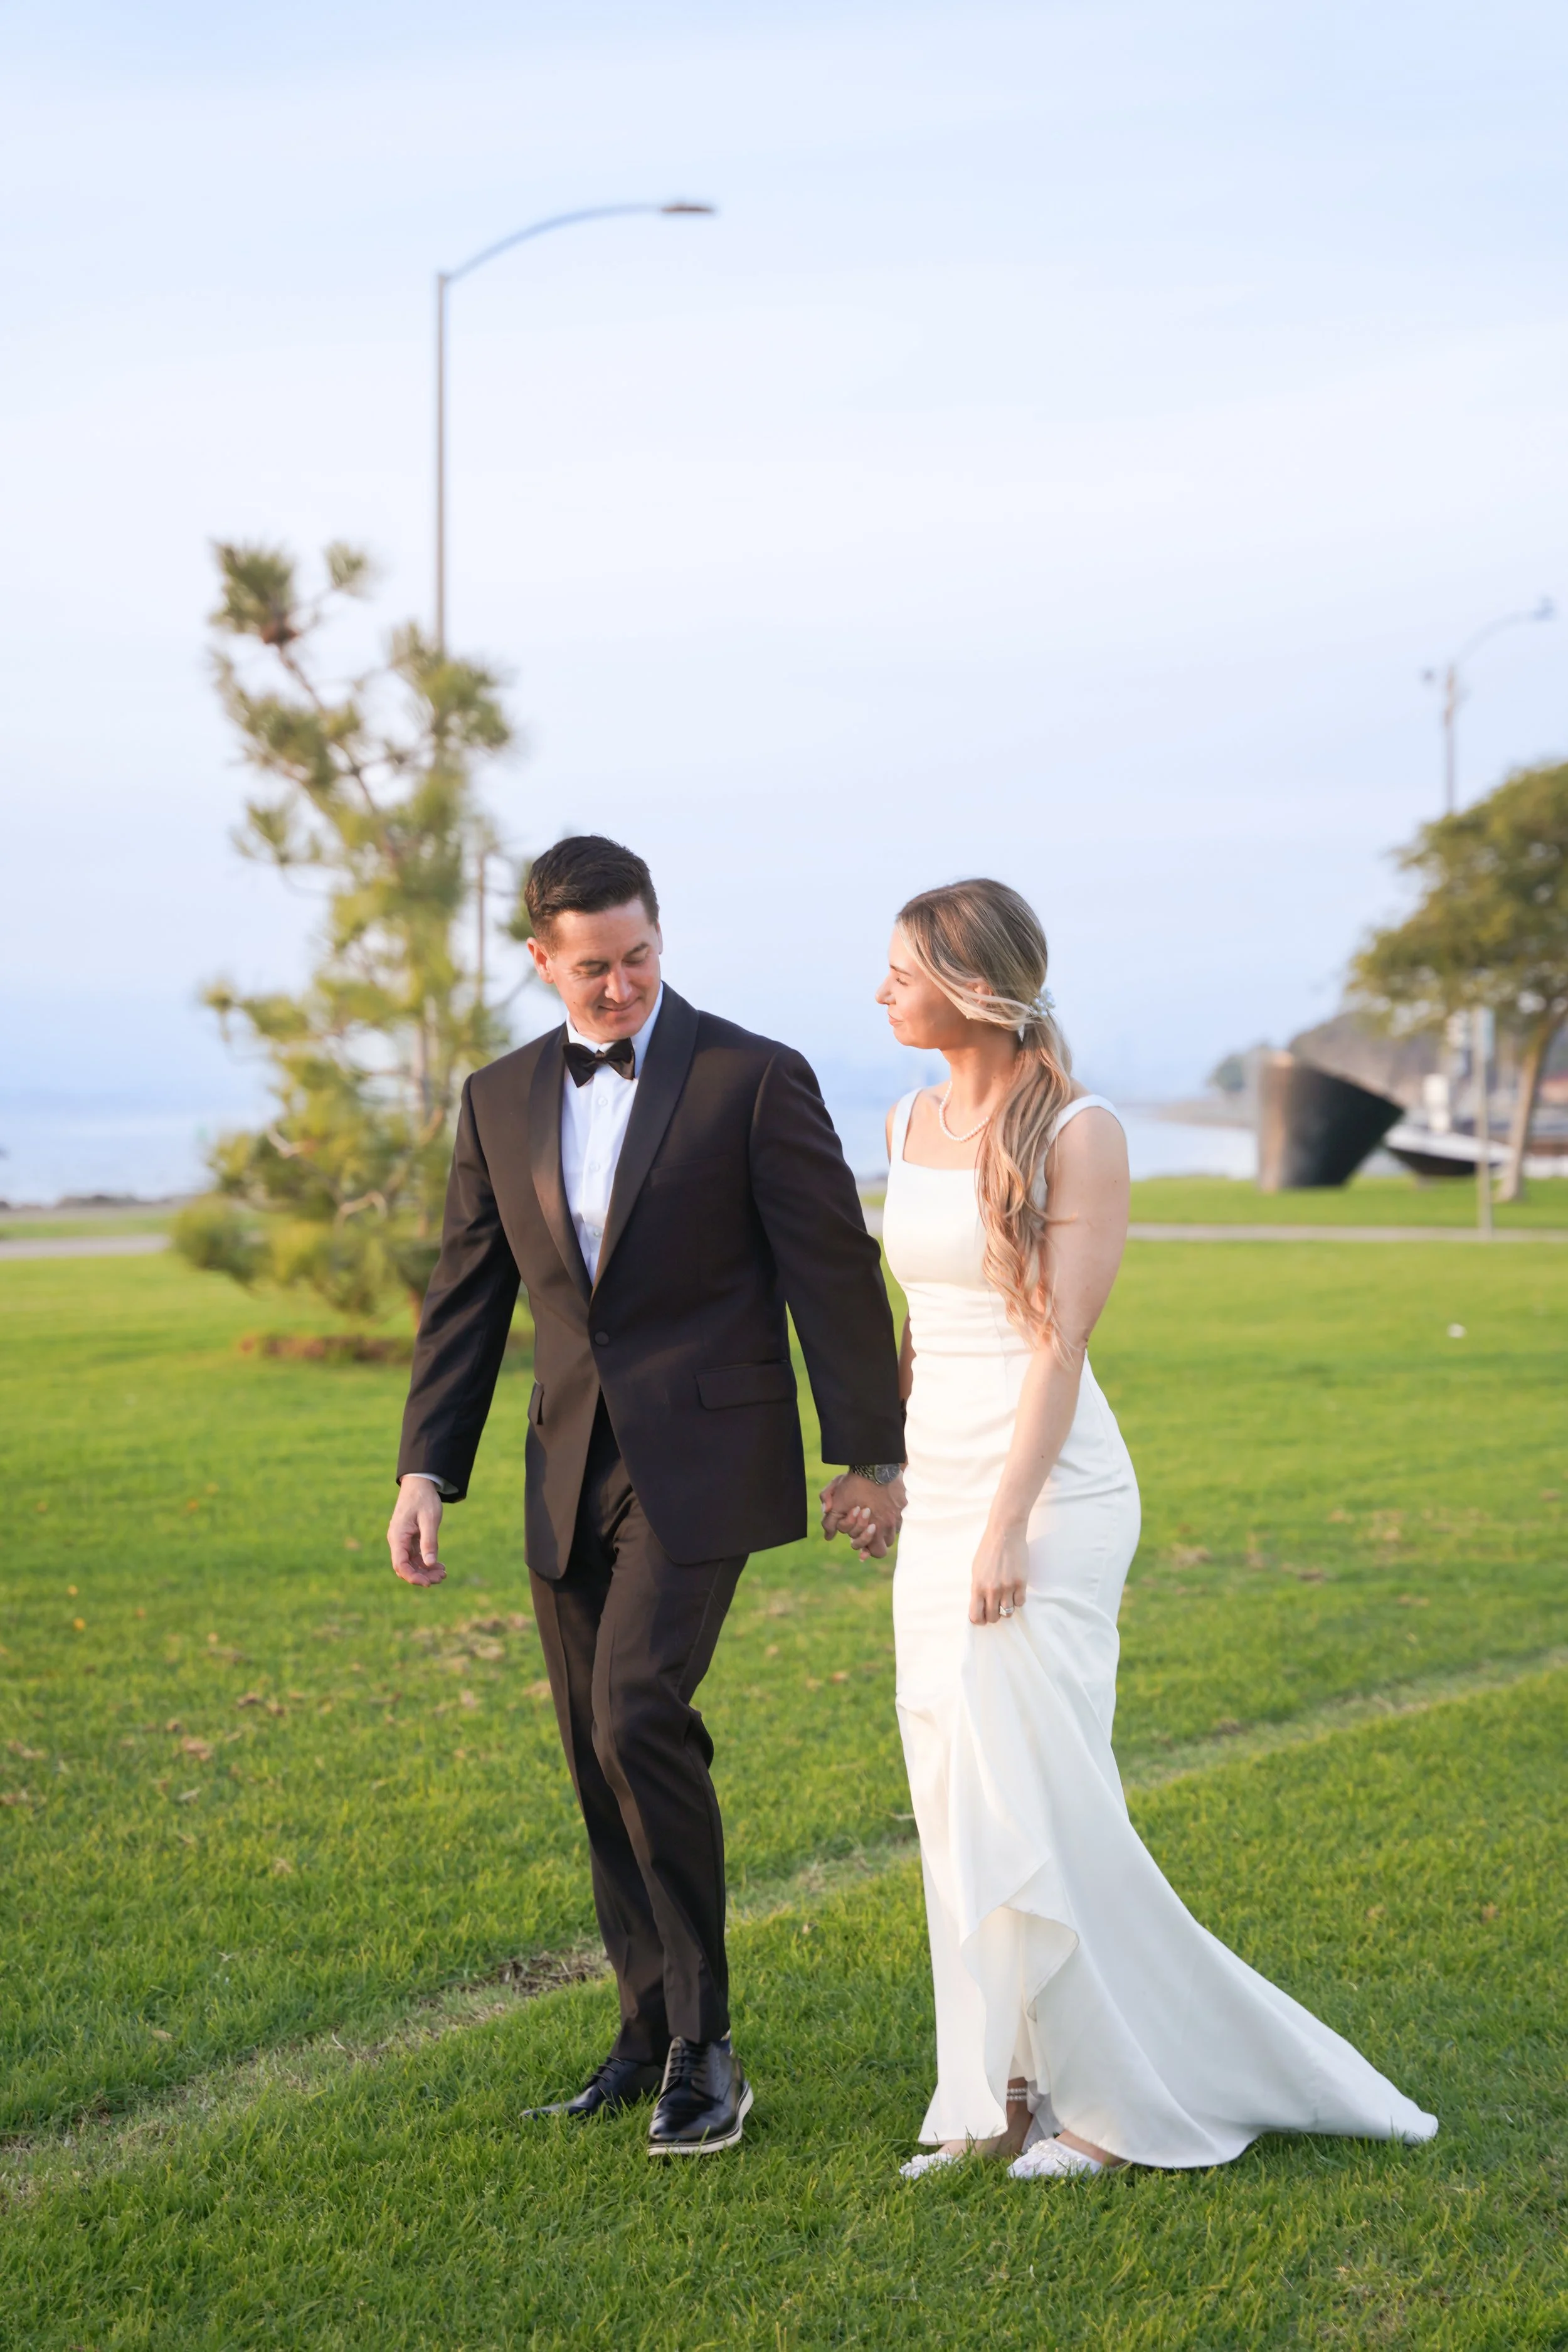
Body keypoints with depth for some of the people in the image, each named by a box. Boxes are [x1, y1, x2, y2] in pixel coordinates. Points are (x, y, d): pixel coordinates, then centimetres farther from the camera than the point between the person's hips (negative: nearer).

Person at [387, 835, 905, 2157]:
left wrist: (873, 1456, -6)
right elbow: (467, 1297, 12)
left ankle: (701, 2042, -6)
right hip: (570, 1476, 6)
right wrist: (427, 1469, 5)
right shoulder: (501, 1101, 9)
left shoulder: (755, 1081, -6)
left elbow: (836, 1273, -5)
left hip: (704, 1463, -6)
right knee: (602, 1758, 8)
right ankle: (659, 2034, 21)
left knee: (637, 1720, -18)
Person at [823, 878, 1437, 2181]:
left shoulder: (1078, 1133, -12)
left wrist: (1008, 1527, -19)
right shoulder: (910, 1124, 10)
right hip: (940, 1489, 8)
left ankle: (1117, 2090, 7)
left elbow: (1060, 1341, -16)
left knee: (1029, 1798, -8)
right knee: (960, 1801, 8)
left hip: (1048, 1489, -7)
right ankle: (1011, 2094, 17)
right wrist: (874, 1457, 21)